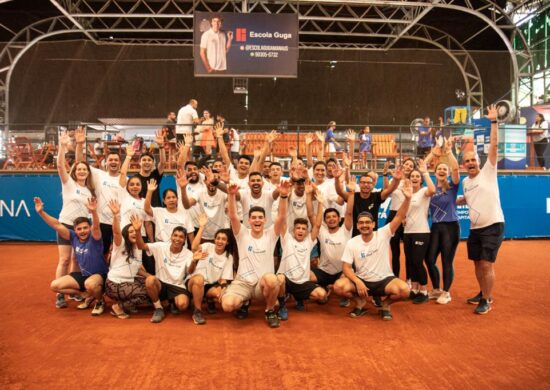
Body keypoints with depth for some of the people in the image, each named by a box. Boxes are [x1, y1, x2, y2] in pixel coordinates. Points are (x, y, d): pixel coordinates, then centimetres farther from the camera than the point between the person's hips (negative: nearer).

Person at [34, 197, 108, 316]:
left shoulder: (94, 238, -22)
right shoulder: (74, 237, -6)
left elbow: (96, 227, -43)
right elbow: (57, 225, -9)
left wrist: (94, 212, -63)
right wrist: (41, 212, -18)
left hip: (100, 274, -7)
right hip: (83, 274, 7)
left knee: (90, 284, -41)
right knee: (55, 285, 1)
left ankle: (100, 302, -6)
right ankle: (87, 295, 13)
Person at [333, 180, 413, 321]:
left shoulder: (383, 234, -10)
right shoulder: (352, 243, -6)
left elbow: (399, 217, -22)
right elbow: (346, 267, -6)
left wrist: (407, 198, -38)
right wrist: (357, 282, -23)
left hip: (384, 280, -1)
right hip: (361, 280, 1)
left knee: (404, 290, -31)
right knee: (339, 286, -25)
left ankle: (385, 304, 4)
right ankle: (361, 302, 6)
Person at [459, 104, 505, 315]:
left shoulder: (488, 171, -5)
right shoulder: (465, 181, 11)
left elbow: (494, 145, -14)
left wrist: (493, 122, -16)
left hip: (493, 226, -6)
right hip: (475, 228, 6)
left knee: (487, 265, -7)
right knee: (477, 264, 13)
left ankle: (487, 301, 7)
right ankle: (483, 293, 33)